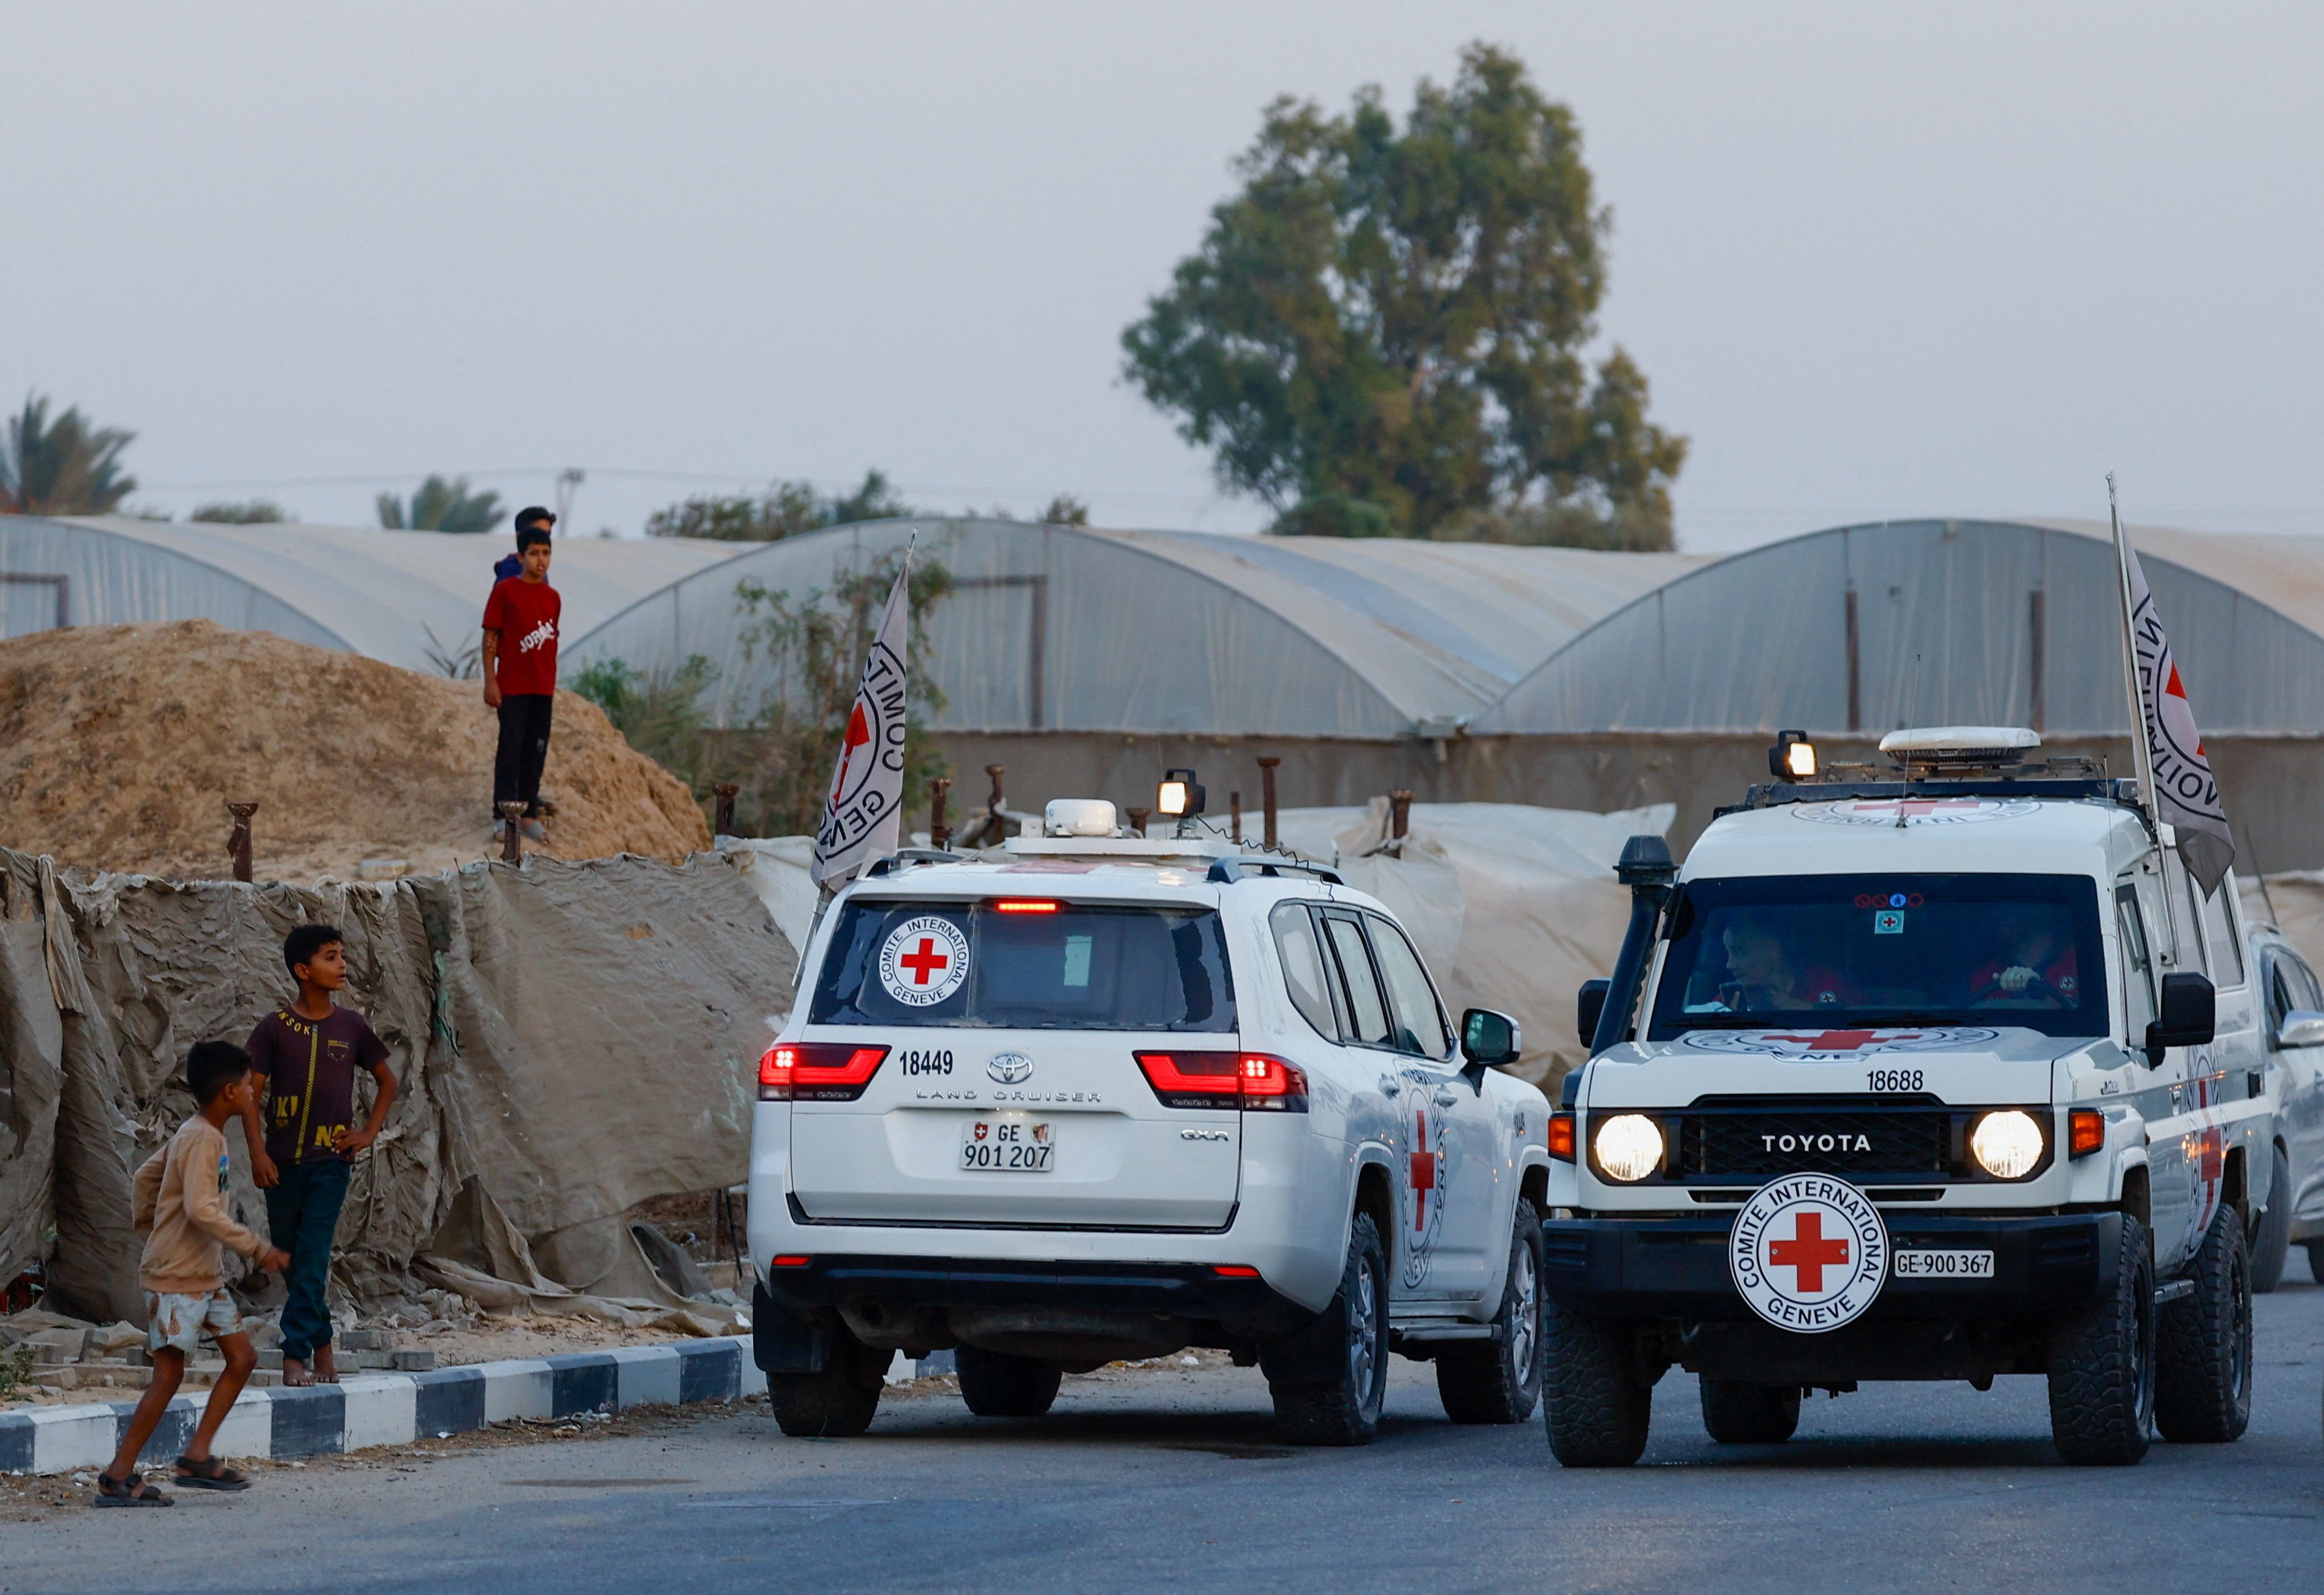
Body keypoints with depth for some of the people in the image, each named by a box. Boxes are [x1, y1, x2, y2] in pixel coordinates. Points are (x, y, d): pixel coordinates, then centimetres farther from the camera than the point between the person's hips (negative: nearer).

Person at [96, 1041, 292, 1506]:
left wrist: (146, 1220, 27)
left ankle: (197, 1457, 9)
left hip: (207, 1276, 10)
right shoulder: (202, 1140, -19)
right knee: (169, 1374, -9)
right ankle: (117, 1477, -7)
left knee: (242, 1358, 8)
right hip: (175, 1277, -10)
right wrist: (256, 1249, -25)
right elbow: (202, 1209, -29)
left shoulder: (197, 1134, 11)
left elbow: (147, 1176, 22)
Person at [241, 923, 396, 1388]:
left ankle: (296, 1356, -12)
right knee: (291, 1260, 7)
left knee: (312, 1260, -11)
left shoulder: (350, 1027, 4)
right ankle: (322, 1343, 22)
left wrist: (369, 1133, 6)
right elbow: (251, 1092, -1)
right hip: (283, 1160, 0)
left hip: (330, 1159, 0)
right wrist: (258, 1152, -11)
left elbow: (387, 1080, 17)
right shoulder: (275, 1028, -2)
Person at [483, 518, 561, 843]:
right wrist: (490, 681, -11)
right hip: (512, 687, -5)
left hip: (542, 688, 5)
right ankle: (503, 816, -1)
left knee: (536, 751, 7)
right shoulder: (506, 591, -6)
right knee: (511, 749, -5)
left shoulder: (552, 597, 9)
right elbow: (490, 637, -6)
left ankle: (530, 814, 14)